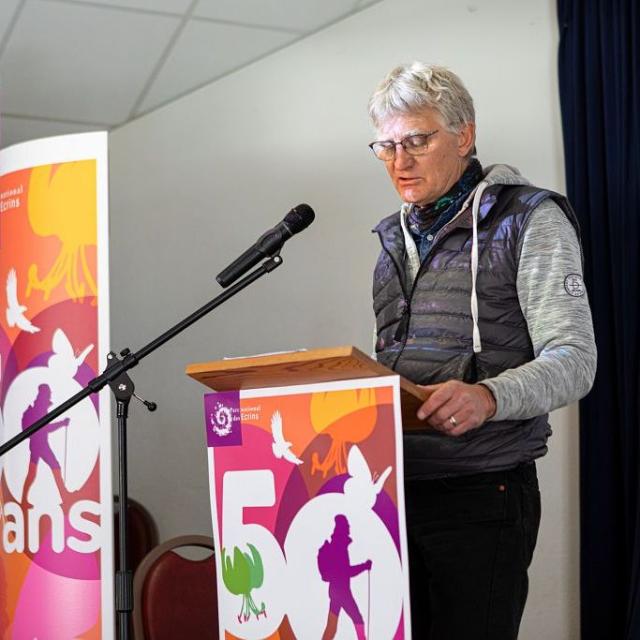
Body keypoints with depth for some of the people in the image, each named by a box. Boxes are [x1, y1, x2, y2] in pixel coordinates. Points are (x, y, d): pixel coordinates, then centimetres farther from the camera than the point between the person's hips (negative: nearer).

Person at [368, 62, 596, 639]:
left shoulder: (528, 220, -4)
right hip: (396, 486, 6)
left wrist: (488, 397, -31)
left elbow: (573, 360, -14)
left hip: (482, 498, -6)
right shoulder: (396, 238, 17)